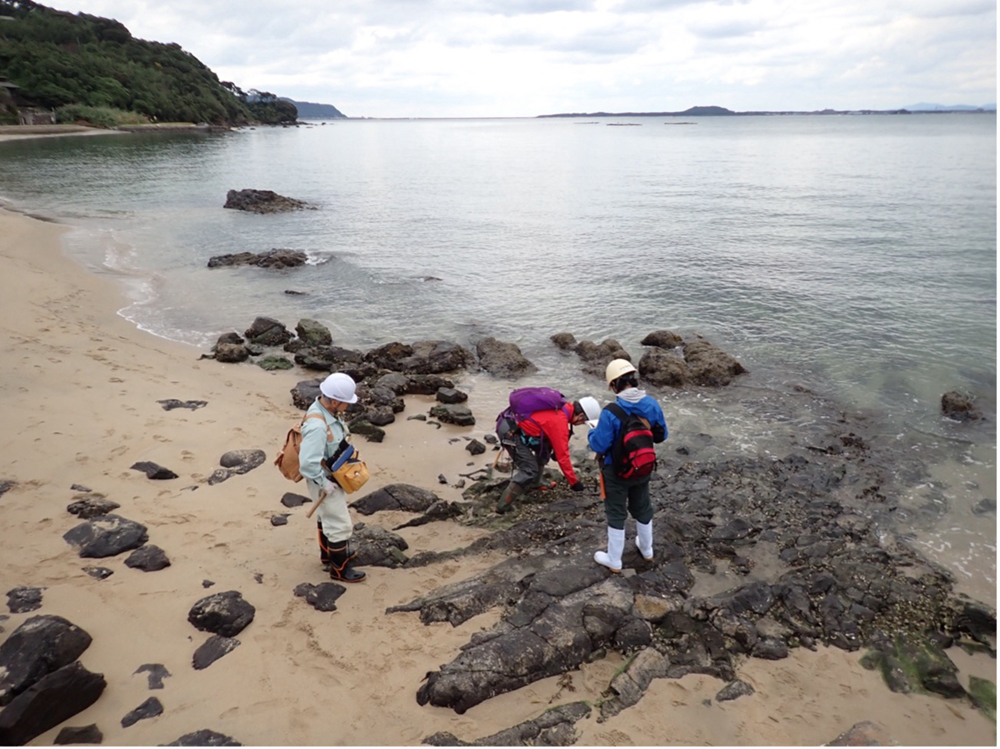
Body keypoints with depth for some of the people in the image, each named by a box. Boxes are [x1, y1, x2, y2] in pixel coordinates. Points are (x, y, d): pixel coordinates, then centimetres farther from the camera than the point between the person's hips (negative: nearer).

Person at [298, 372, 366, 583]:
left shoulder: (325, 410, -8)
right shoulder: (317, 426, -37)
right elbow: (307, 463, -38)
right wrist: (324, 483, -25)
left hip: (332, 476, 9)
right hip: (325, 481, -9)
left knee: (326, 517, 27)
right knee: (340, 525, 4)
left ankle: (328, 553, 49)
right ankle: (340, 569, 22)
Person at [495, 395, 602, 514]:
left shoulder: (561, 408, 6)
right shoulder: (559, 421, -20)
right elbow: (562, 456, -15)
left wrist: (554, 449, 21)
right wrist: (574, 482, -6)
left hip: (513, 425, 10)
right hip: (510, 432, -9)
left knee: (545, 449, 20)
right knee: (530, 471, -10)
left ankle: (534, 483, 29)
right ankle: (503, 506, -9)